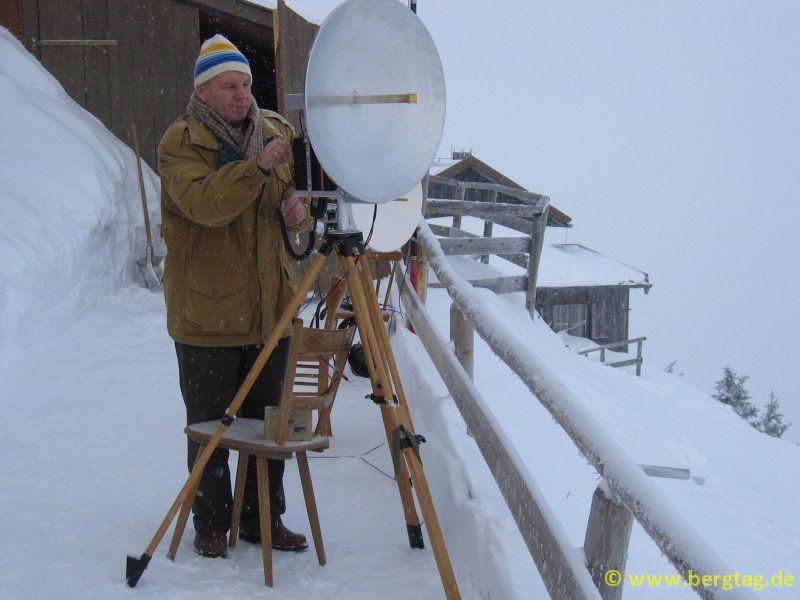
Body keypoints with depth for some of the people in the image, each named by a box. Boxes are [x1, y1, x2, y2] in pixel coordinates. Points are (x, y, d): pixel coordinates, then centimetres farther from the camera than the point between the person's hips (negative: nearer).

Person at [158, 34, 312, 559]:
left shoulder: (276, 131, 8)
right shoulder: (179, 143, -9)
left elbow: (300, 194, 18)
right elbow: (206, 204, -26)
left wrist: (298, 206, -6)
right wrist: (257, 167, -38)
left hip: (271, 308, 5)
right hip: (206, 313, -5)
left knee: (269, 422, 12)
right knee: (209, 426, 6)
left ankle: (265, 520, 26)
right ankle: (212, 523, 21)